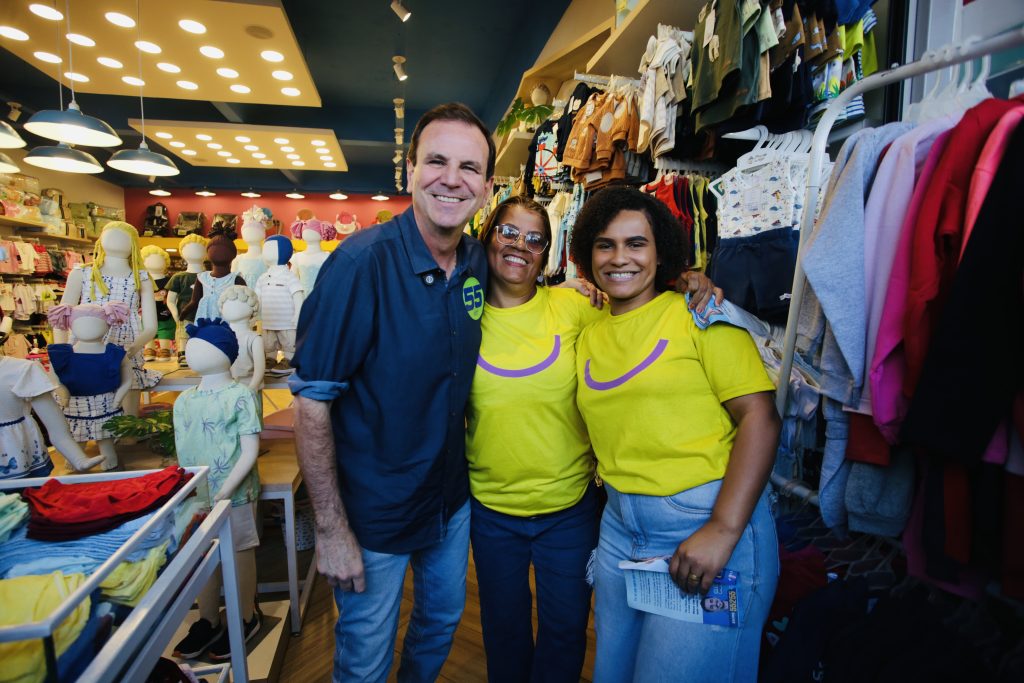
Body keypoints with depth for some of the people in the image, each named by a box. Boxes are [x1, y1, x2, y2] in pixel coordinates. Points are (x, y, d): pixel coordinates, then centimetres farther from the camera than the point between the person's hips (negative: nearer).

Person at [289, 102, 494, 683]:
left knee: (443, 620, 27)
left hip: (452, 499, 6)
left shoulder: (478, 263, -5)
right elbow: (312, 402, -20)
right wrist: (331, 530, -17)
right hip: (373, 511, -5)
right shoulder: (362, 261, -24)